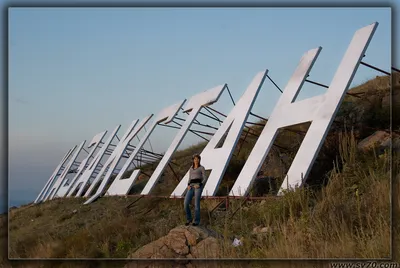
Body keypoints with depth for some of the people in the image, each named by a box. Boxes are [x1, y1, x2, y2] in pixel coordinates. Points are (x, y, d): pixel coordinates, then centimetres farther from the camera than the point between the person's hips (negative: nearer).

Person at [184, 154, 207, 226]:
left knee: (196, 204, -9)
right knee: (186, 204, -10)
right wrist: (188, 185, -2)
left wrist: (199, 185, -16)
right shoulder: (191, 169, 21)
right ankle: (189, 219, 7)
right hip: (191, 187, 4)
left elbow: (204, 179, 1)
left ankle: (196, 221, 3)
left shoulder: (202, 168, 6)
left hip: (198, 186, -4)